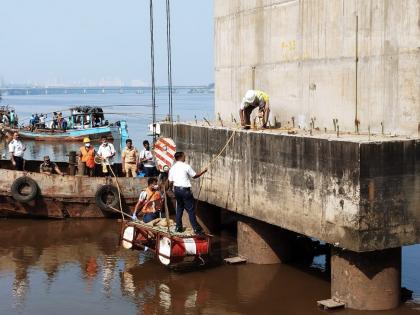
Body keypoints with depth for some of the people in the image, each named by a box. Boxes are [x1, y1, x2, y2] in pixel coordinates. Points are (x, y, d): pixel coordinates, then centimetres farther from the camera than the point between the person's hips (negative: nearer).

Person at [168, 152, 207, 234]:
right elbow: (195, 176, 1)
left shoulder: (172, 168, 6)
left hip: (177, 189, 6)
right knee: (191, 210, -1)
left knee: (179, 208, 18)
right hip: (185, 190, -6)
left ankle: (179, 227, 19)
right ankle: (196, 229, 3)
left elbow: (170, 182, 7)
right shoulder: (186, 166, -9)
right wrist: (203, 171, 15)